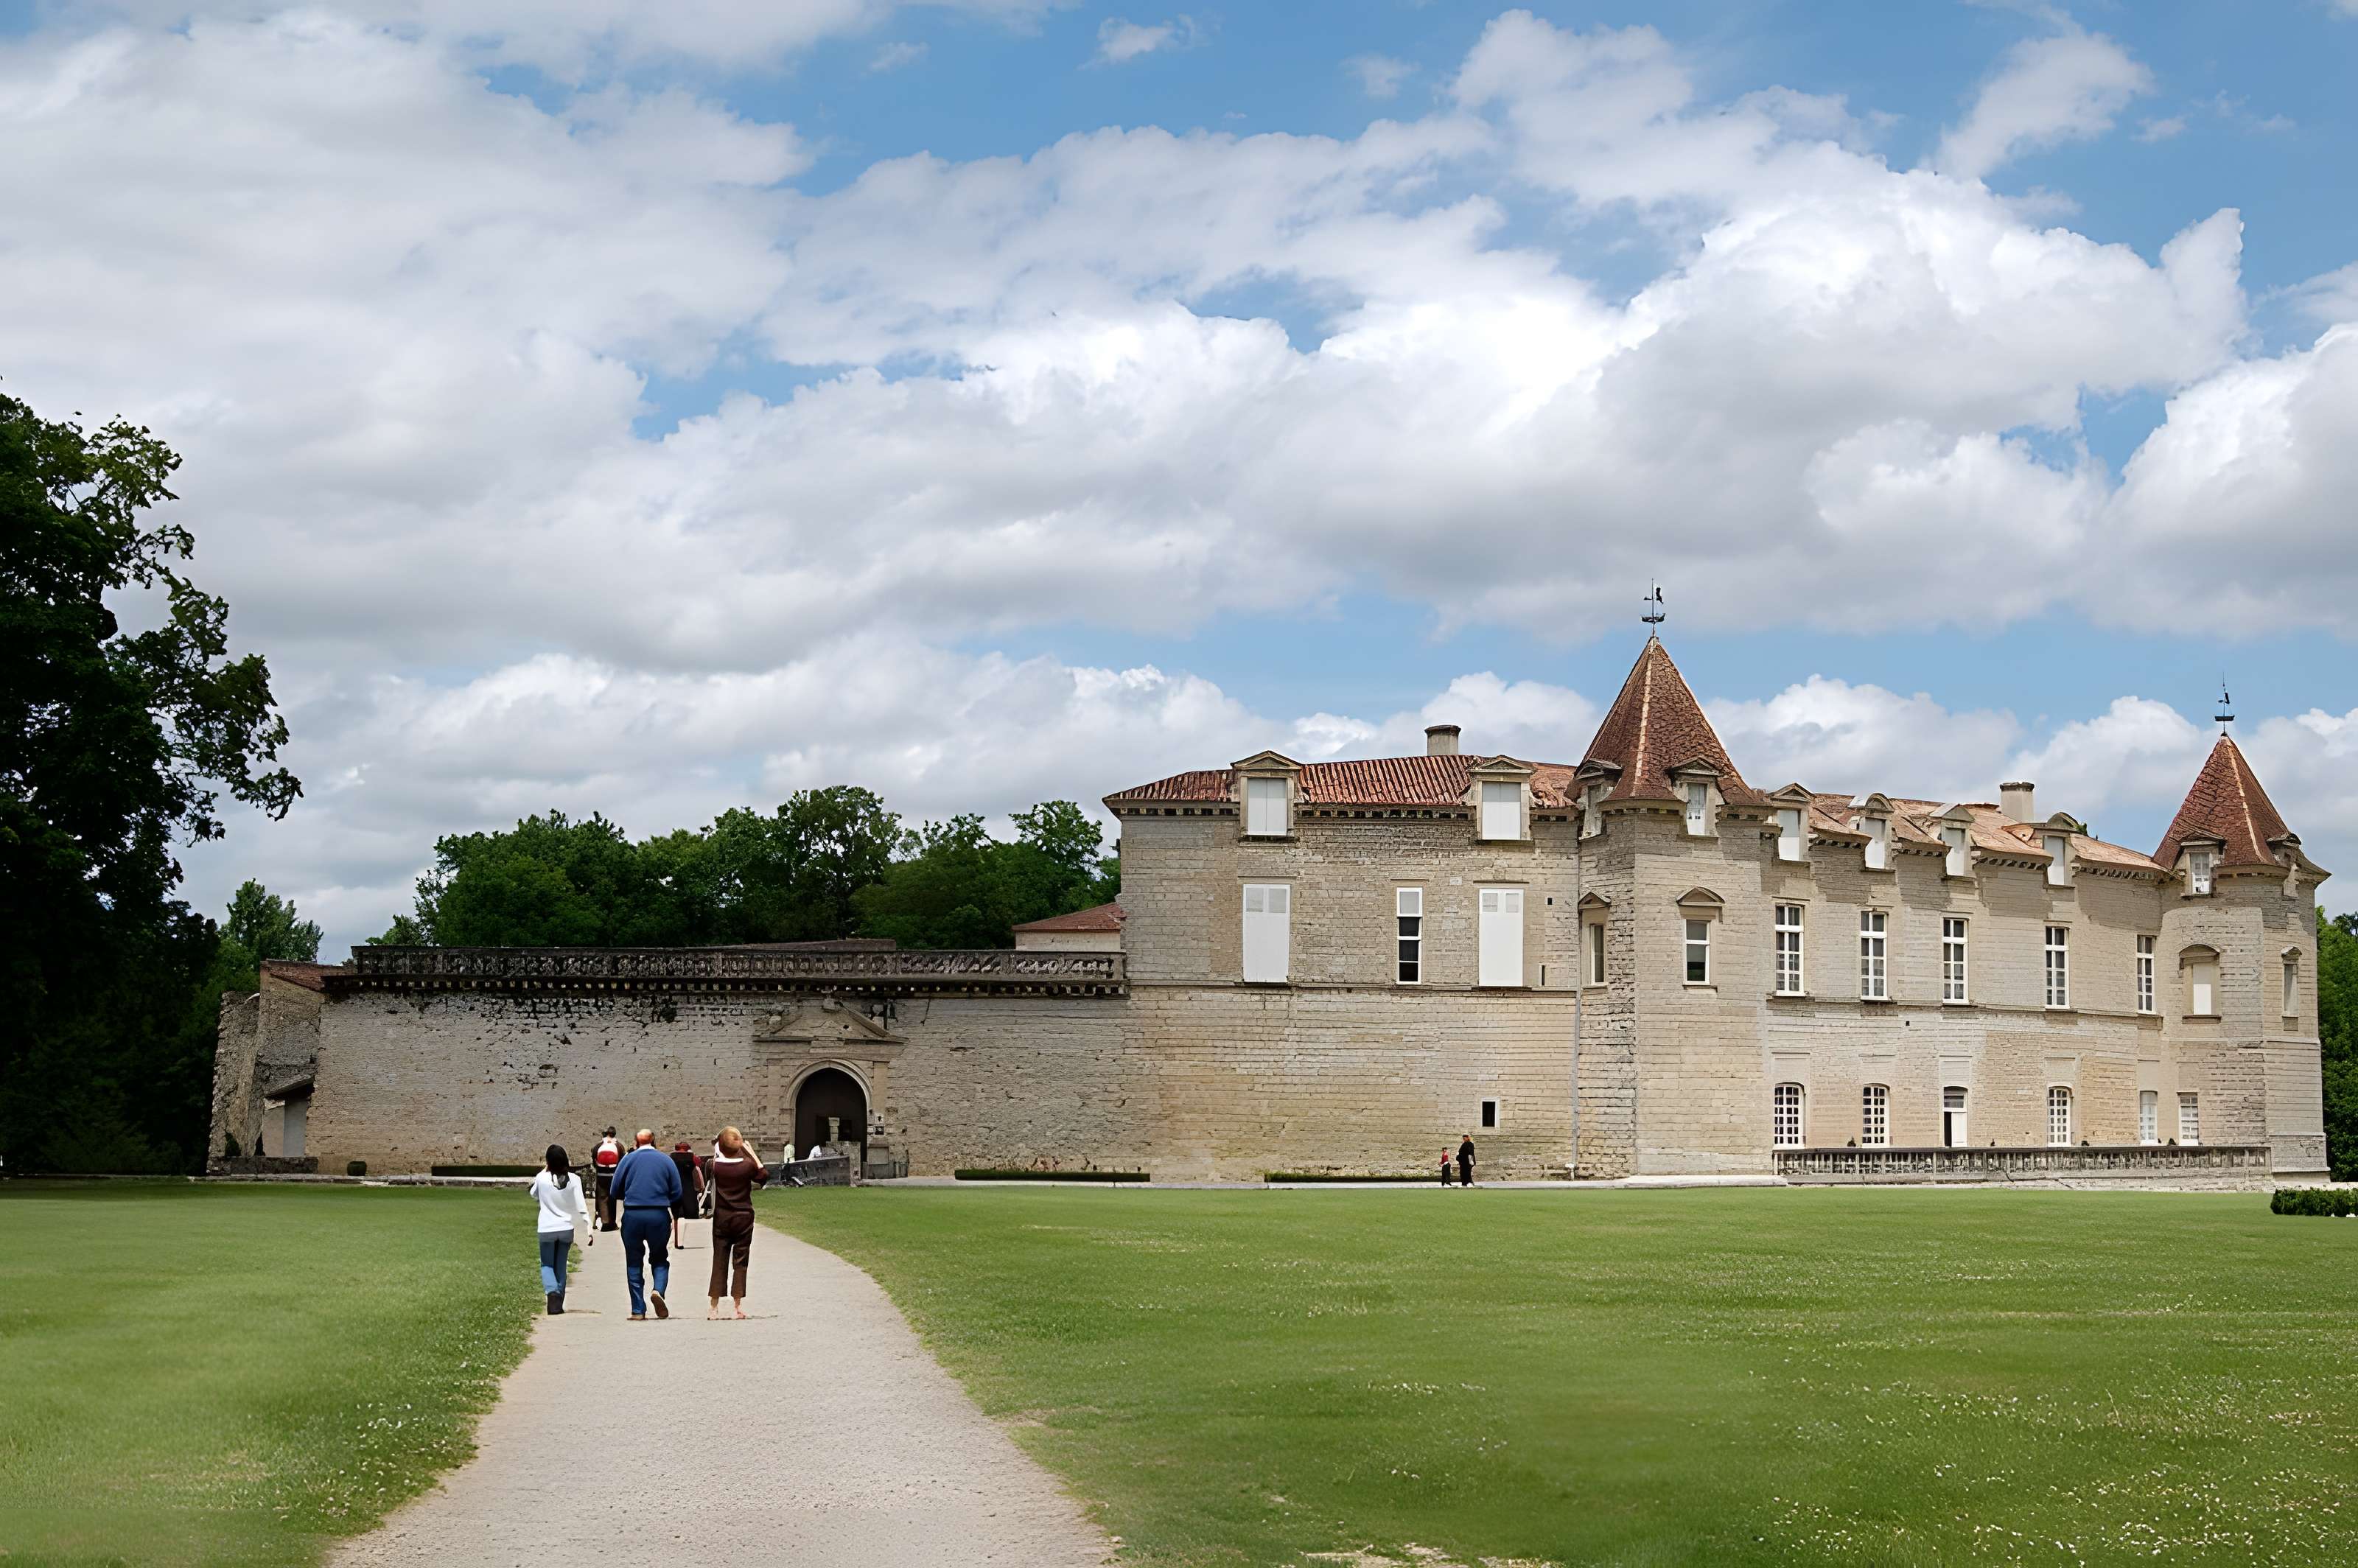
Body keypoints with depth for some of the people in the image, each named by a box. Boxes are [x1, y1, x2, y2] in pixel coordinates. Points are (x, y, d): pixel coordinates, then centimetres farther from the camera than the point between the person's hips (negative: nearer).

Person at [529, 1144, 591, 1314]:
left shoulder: (542, 1178, -9)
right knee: (561, 1266, 15)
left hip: (547, 1230, -1)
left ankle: (552, 1291, -17)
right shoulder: (573, 1180, -8)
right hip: (566, 1228, 1)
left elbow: (534, 1196, 13)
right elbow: (581, 1207, -8)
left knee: (547, 1265, 11)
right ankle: (558, 1304, 16)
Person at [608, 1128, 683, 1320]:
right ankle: (658, 1290, -12)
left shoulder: (628, 1159, 2)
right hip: (659, 1216, 0)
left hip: (632, 1216, 0)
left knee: (634, 1263, 10)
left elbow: (615, 1192, 3)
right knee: (660, 1258, 17)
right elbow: (676, 1193, 3)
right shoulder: (666, 1160, 4)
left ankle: (638, 1311, 8)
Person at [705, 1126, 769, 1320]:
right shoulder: (748, 1165, -11)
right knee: (741, 1262, 5)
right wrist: (752, 1153, 6)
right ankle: (738, 1306, 3)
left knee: (719, 1261, 5)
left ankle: (714, 1307, 3)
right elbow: (764, 1175, 7)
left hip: (721, 1218, 1)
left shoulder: (716, 1165, -9)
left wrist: (716, 1152, 8)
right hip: (744, 1218, -1)